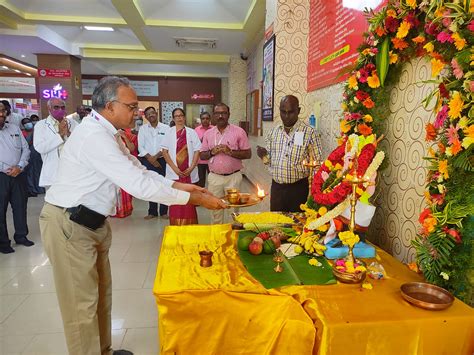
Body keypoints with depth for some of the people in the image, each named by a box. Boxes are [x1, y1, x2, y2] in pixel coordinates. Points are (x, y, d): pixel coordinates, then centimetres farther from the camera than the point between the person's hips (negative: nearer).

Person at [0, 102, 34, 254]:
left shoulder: (15, 128, 10)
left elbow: (25, 149, 7)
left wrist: (19, 166, -8)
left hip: (18, 173, 4)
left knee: (20, 205, 10)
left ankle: (21, 236, 24)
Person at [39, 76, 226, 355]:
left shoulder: (108, 133, 7)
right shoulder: (94, 136, -25)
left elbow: (139, 170, 11)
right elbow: (139, 185, -30)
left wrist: (178, 185, -1)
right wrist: (195, 199, -24)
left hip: (93, 221, 10)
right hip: (69, 224, -10)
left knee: (101, 292, 18)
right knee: (83, 302, 3)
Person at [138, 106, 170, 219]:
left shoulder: (166, 128, 0)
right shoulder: (143, 129, 6)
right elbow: (141, 147, 1)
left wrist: (156, 157, -11)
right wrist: (150, 159, -9)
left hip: (162, 160, -1)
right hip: (147, 161, 2)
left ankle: (163, 211, 10)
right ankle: (152, 212, 16)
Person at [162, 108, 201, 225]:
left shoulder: (191, 132, 4)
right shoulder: (169, 132, 5)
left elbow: (197, 151, 2)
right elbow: (165, 151, 1)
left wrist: (191, 168, -9)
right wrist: (174, 168, -9)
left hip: (189, 173, 0)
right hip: (174, 172, 0)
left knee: (189, 201, 3)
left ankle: (189, 225, 14)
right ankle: (175, 226, 13)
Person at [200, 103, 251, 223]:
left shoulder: (239, 131, -4)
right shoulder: (208, 133, 7)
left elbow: (248, 154, -5)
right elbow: (202, 155, 9)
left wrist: (230, 152, -19)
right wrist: (212, 152, -11)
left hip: (233, 177, -3)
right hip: (214, 177, 3)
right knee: (215, 208, 12)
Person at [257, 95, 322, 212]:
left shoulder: (309, 132, -7)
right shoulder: (273, 131, 8)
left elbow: (316, 163, -5)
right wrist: (264, 155, -5)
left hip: (299, 188, -4)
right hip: (276, 187, 4)